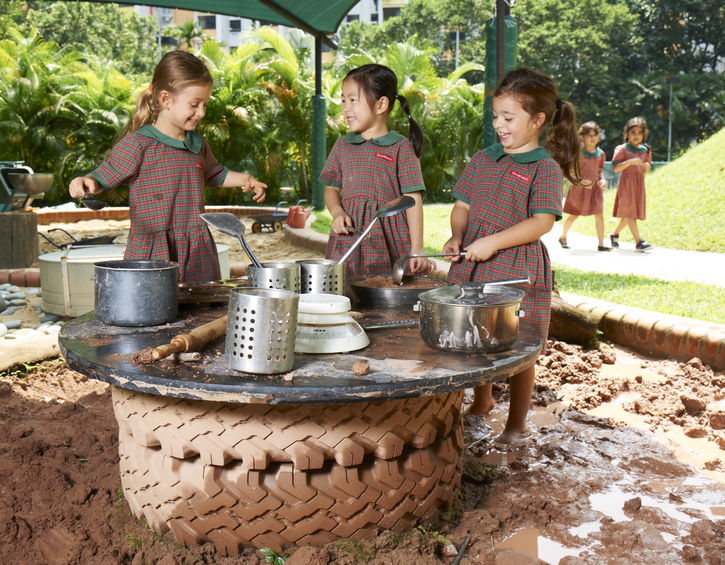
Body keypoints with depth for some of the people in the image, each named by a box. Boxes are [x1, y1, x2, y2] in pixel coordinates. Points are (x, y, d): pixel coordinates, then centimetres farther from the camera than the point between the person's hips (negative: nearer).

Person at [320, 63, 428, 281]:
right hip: (347, 245, 3)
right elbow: (331, 189, 18)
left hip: (389, 246, -3)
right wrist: (337, 213, -4)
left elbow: (413, 200, -3)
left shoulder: (401, 148, 0)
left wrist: (416, 249, -9)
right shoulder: (342, 146, 13)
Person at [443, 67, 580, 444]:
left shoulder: (545, 167, -8)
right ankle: (482, 402, 42)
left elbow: (542, 222, -17)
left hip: (519, 269, -6)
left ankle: (517, 424, 22)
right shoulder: (482, 160, 11)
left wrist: (493, 242, -24)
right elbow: (462, 205, 15)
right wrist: (457, 236, -5)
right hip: (473, 266, 6)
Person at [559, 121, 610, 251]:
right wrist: (580, 181, -24)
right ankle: (563, 237, 29)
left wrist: (602, 180, -7)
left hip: (595, 188, 4)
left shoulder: (600, 153, 6)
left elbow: (600, 171, 14)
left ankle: (601, 244, -1)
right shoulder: (578, 153, -10)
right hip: (579, 188, -4)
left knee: (599, 215, -4)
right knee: (574, 215, 7)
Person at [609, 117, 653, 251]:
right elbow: (615, 168, -12)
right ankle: (638, 241, -12)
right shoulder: (622, 149, -5)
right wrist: (630, 162, -23)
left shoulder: (644, 150, 12)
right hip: (626, 182, -6)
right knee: (629, 212, -8)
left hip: (639, 183, 6)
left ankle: (614, 234, 29)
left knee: (631, 214, 10)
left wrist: (646, 166, -6)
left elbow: (647, 169, 17)